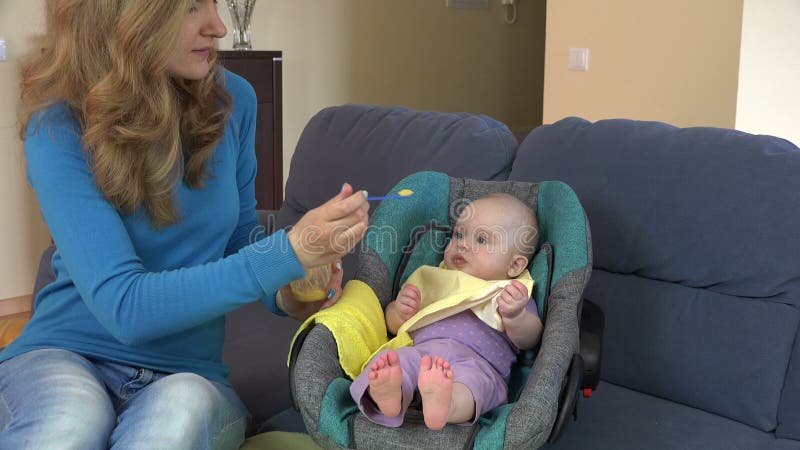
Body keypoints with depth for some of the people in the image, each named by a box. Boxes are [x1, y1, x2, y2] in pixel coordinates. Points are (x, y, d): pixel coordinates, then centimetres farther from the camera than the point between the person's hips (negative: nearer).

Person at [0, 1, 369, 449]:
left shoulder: (232, 100, 0)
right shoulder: (60, 127, -13)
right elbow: (125, 308, -22)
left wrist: (285, 293, -7)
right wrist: (289, 253, -29)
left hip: (189, 371, 2)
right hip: (62, 356, -2)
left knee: (184, 408, -34)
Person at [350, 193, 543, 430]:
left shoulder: (515, 295, 27)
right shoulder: (434, 282, 35)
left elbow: (529, 339, 9)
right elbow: (394, 326, 34)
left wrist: (514, 315, -13)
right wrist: (400, 310, 9)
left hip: (477, 361, -3)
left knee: (472, 376, -38)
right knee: (395, 358, -31)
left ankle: (442, 402, -68)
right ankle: (388, 395, -61)